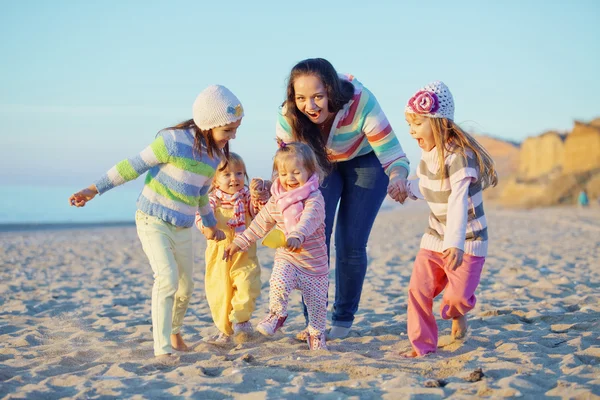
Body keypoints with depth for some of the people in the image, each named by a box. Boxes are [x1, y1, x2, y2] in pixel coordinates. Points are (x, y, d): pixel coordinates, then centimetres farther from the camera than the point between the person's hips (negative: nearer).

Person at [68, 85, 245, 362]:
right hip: (152, 222, -7)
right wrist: (94, 189, -13)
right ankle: (162, 348, -15)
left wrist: (209, 223, 31)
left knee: (185, 287, 12)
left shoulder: (216, 154, 2)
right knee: (167, 279, -21)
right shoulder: (174, 141, -21)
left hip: (182, 229, 7)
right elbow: (133, 166, -14)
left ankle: (174, 332, 38)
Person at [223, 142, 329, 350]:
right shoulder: (276, 200, 1)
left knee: (317, 301, 7)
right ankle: (277, 315, -3)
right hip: (286, 258, 2)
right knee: (278, 283, -28)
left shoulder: (314, 198, -16)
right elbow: (261, 223, 14)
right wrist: (240, 242, 15)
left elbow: (308, 219, -37)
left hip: (314, 262, -2)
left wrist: (297, 236, -57)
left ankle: (316, 334, 33)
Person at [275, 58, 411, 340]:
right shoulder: (289, 115, -30)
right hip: (322, 163, 2)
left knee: (350, 244, -4)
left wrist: (397, 176, -59)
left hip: (366, 161, -2)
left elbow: (393, 155, -36)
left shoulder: (361, 103, -38)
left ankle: (344, 319, 15)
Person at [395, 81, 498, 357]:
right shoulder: (427, 153, 1)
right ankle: (422, 345, 7)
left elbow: (458, 201, -34)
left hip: (466, 240, -6)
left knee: (458, 295, -10)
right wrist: (407, 189, -1)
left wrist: (456, 244, -42)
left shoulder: (459, 155, -25)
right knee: (418, 290, -6)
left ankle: (456, 312, 26)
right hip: (435, 237, 6)